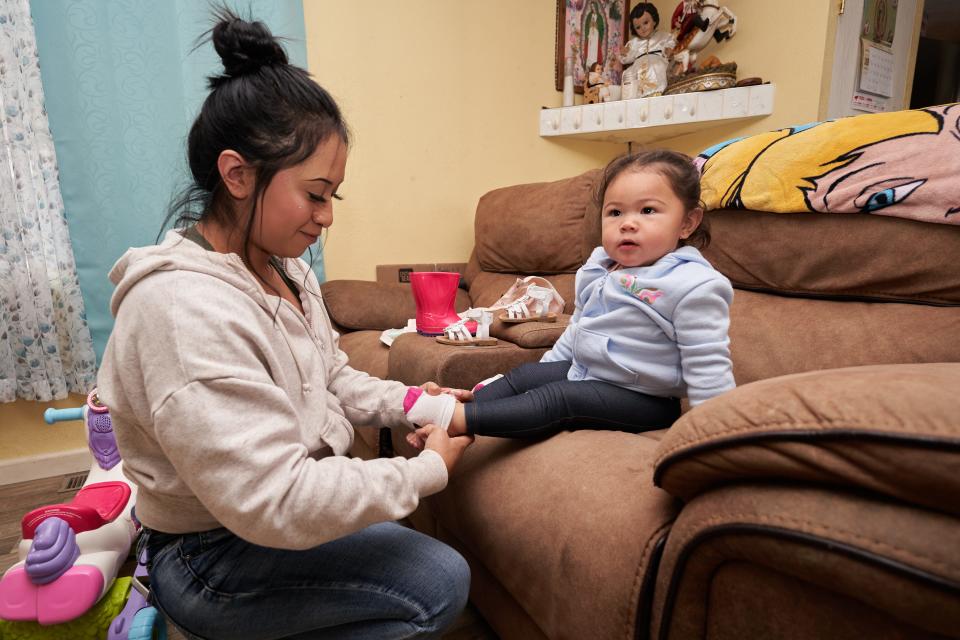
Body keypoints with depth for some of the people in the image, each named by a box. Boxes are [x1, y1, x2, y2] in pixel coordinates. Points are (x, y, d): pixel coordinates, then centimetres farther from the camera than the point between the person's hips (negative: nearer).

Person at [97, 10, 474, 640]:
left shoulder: (284, 269, 0)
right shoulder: (183, 309, -30)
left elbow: (333, 381, 9)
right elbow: (277, 504, -32)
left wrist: (408, 403, -9)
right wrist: (429, 467, -23)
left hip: (285, 508, 9)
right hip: (213, 559, -8)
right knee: (440, 584, -12)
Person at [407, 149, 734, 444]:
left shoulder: (693, 287, -20)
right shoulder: (600, 270, 5)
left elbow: (708, 367, -19)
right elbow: (575, 332, 18)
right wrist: (547, 367, 21)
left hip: (641, 398, -8)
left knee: (557, 399, -23)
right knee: (525, 375, 0)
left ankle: (457, 419, -25)